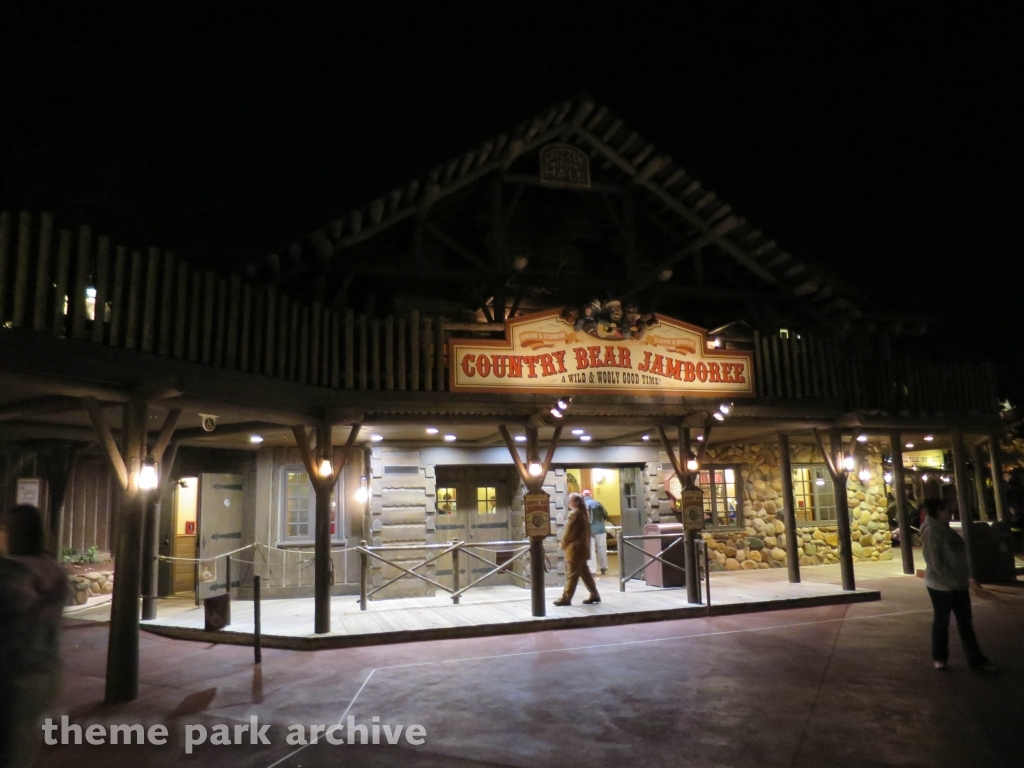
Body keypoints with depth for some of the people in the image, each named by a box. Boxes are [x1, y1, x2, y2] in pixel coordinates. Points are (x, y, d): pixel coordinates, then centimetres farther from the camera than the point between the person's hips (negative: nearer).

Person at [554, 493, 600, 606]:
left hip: (575, 548, -9)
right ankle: (594, 595, 15)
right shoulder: (583, 513, 12)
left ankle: (566, 598, -2)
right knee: (585, 572, 13)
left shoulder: (575, 514, -15)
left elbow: (569, 532, -14)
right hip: (582, 547, 9)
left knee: (571, 574, -6)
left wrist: (563, 544, -1)